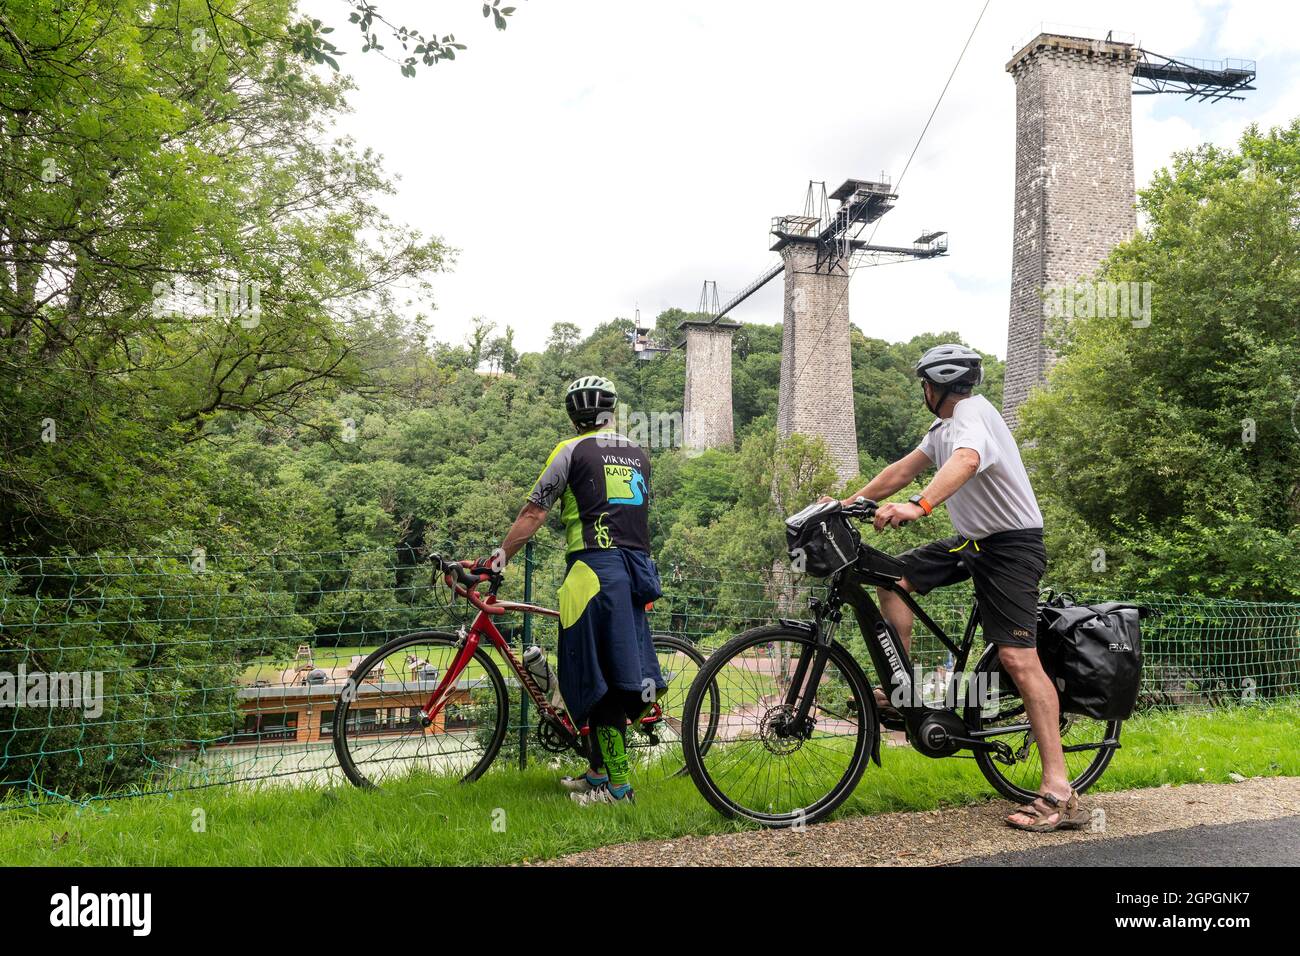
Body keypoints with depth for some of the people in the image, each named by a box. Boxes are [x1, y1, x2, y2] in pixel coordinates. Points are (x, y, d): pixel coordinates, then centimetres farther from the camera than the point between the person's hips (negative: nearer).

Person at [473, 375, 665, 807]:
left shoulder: (572, 450, 1)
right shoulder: (639, 455, 17)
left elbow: (533, 513, 1)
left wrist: (501, 554, 9)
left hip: (595, 567, -6)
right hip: (638, 568, 7)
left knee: (598, 678, -3)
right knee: (620, 674, 13)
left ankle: (618, 784, -1)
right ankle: (598, 771, 23)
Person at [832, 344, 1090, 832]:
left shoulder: (971, 416, -18)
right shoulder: (944, 427, 14)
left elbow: (965, 462, -40)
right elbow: (903, 469, 17)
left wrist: (917, 506, -56)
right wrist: (850, 502, 9)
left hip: (1011, 544, -10)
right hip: (973, 540, 10)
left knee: (1017, 658, -17)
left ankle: (1059, 793, -16)